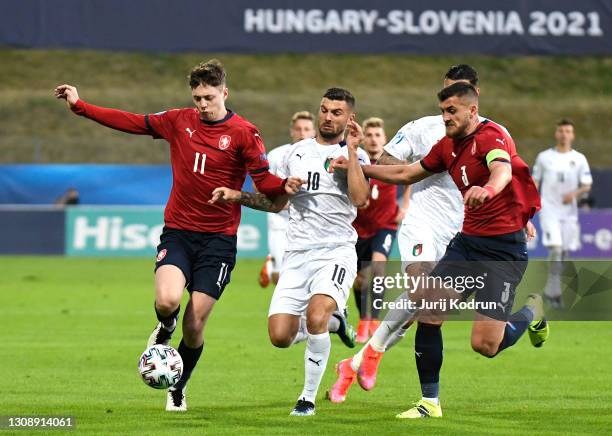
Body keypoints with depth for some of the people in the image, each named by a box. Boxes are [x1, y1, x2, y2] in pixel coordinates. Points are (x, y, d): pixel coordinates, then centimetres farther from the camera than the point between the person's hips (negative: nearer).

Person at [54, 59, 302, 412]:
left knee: (194, 325, -3)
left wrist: (284, 186, -30)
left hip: (218, 238, -2)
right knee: (167, 300, -25)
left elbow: (264, 182, -7)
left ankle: (179, 389, 24)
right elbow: (131, 122, 13)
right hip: (178, 232, 2)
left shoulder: (244, 133, -6)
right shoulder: (179, 121, 5)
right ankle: (165, 328, 14)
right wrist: (79, 106, 13)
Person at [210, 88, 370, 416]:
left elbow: (360, 199, -17)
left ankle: (308, 398, -13)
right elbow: (277, 202, 25)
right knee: (280, 336, -7)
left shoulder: (354, 155, 2)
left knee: (316, 314, -29)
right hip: (297, 253, 5)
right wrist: (237, 196, 12)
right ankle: (331, 321, 26)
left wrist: (351, 152, -15)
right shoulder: (297, 152, 16)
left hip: (336, 251, -4)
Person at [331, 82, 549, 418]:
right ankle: (430, 403, 5)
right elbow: (406, 174, 26)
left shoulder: (491, 136, -15)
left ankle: (531, 313, 19)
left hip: (504, 248, -8)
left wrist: (488, 188, -61)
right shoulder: (448, 146, 11)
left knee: (485, 344, -14)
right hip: (467, 242, 8)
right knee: (421, 308, -7)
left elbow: (503, 169, -38)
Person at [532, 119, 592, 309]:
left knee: (564, 252, 6)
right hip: (549, 209, -2)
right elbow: (534, 181, 10)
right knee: (555, 249, -18)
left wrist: (574, 193, -17)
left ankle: (550, 291, 22)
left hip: (569, 211, 3)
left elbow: (587, 186, 3)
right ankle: (554, 292, -14)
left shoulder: (579, 159, 5)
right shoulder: (544, 157, 4)